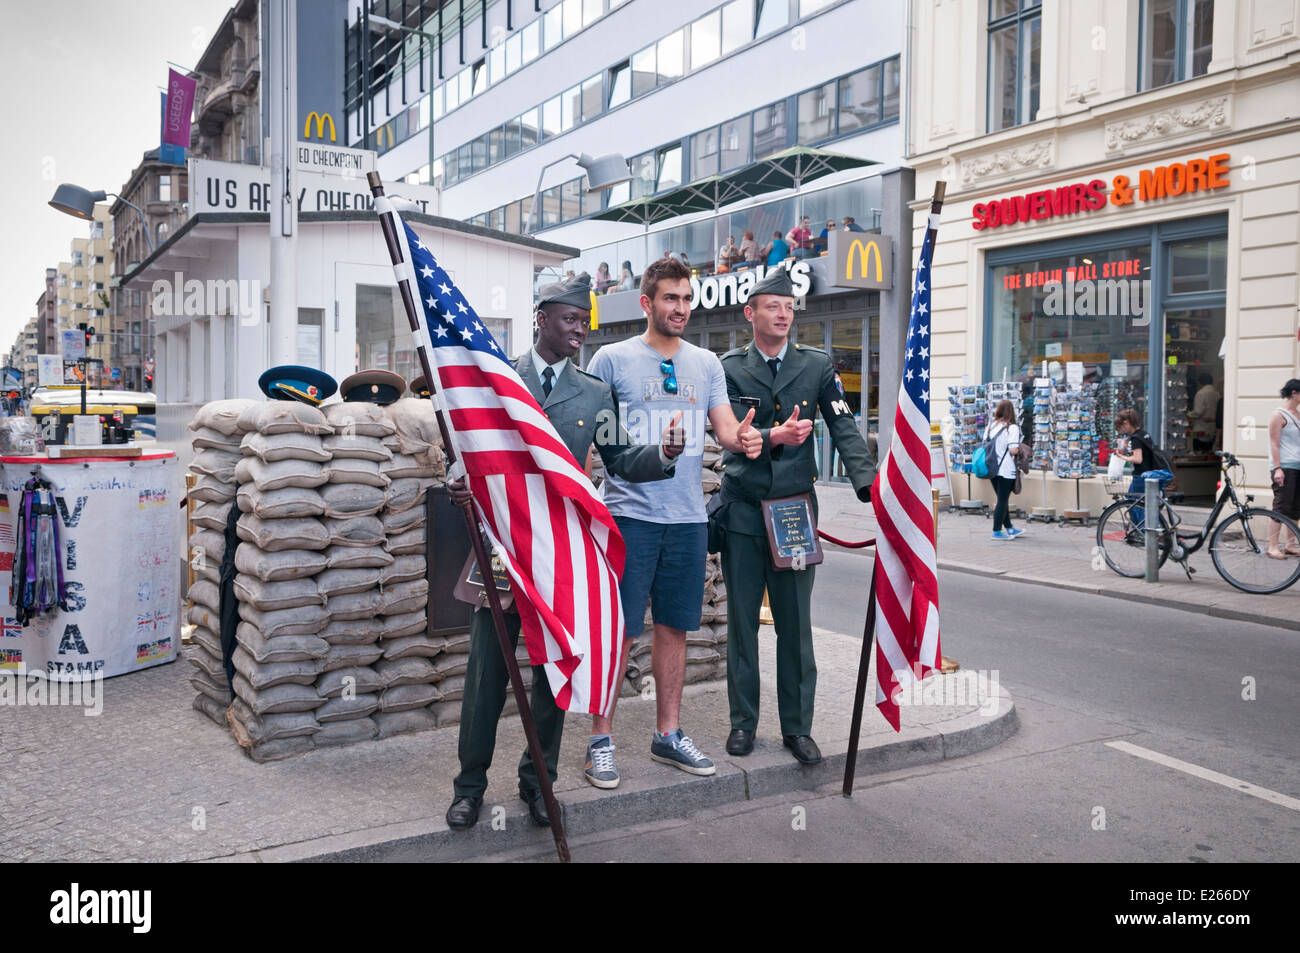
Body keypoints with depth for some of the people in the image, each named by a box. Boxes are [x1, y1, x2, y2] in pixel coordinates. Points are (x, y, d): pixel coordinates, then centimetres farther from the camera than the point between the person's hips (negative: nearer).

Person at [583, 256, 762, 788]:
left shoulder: (706, 364, 12)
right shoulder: (612, 359, 0)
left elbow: (726, 430, 8)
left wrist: (743, 439, -15)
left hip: (688, 517, 4)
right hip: (630, 515, -4)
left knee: (674, 627, 12)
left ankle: (668, 734, 25)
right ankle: (600, 739, 11)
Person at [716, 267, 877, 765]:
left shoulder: (817, 365, 5)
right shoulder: (730, 367, 2)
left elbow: (845, 429, -3)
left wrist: (869, 485, -17)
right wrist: (774, 436, -28)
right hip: (742, 508, 0)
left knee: (796, 624, 5)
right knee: (742, 620, 8)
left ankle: (797, 726, 17)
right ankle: (743, 722, 21)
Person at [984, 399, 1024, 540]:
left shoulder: (990, 426, 6)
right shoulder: (1012, 428, -12)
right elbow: (1013, 450, -18)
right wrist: (1020, 447, 2)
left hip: (992, 469, 6)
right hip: (1006, 469, -6)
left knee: (1002, 500, 17)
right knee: (1003, 501, 2)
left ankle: (1009, 528, 27)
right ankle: (997, 531, 5)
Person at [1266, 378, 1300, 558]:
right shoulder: (1279, 415, -6)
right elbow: (1274, 444, -11)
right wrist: (1277, 468, -18)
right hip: (1284, 468, -8)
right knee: (1281, 508, -10)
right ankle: (1273, 546, -7)